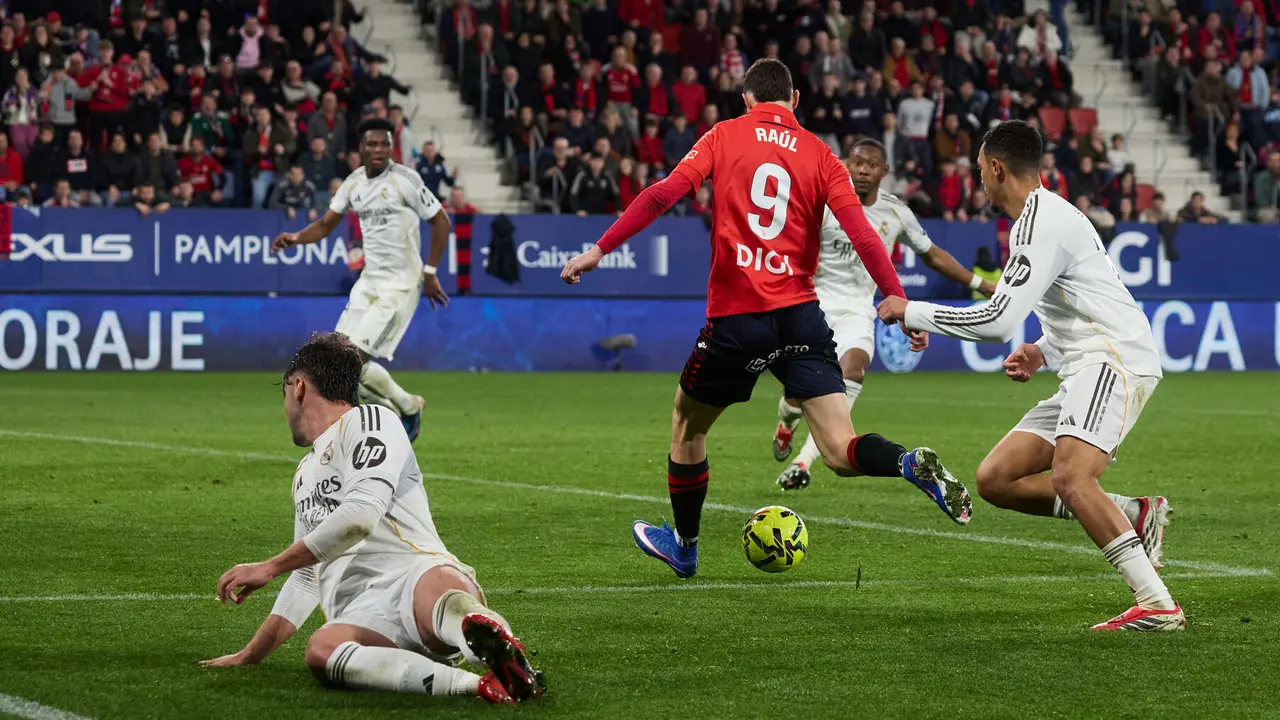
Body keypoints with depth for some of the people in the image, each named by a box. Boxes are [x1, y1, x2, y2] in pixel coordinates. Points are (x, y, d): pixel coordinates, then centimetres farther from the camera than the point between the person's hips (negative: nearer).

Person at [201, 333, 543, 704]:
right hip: (361, 617, 5)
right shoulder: (304, 474, 37)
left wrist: (271, 567, -2)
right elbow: (306, 578, 44)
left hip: (413, 575, -5)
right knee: (322, 651, -36)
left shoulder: (368, 420, 11)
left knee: (440, 589, -44)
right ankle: (476, 685, -52)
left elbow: (362, 514, -6)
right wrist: (252, 654, 40)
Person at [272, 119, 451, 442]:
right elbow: (326, 224, 12)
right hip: (369, 280, 7)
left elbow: (440, 221, -6)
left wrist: (430, 273, -7)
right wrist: (296, 238, -8)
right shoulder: (353, 183, 6)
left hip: (400, 283, -7)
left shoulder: (405, 179, -12)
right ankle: (401, 414, 19)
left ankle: (409, 407, 8)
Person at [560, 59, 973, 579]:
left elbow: (663, 195, -6)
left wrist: (600, 249, -2)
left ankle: (684, 547, 35)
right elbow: (862, 235, -4)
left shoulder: (725, 136, 4)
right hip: (801, 315, 2)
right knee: (840, 451, -2)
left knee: (687, 424, 23)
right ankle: (916, 465, -31)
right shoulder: (819, 155, 7)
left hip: (735, 318, -2)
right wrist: (901, 306, -5)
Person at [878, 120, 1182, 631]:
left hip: (1114, 359, -10)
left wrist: (912, 312, -4)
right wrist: (1042, 353, 14)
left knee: (1069, 477, -30)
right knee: (995, 480, 4)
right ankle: (1133, 515, 2)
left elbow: (997, 321, -16)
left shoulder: (1042, 221, -10)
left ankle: (1157, 606, -31)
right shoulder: (1047, 216, 23)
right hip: (1085, 368, 10)